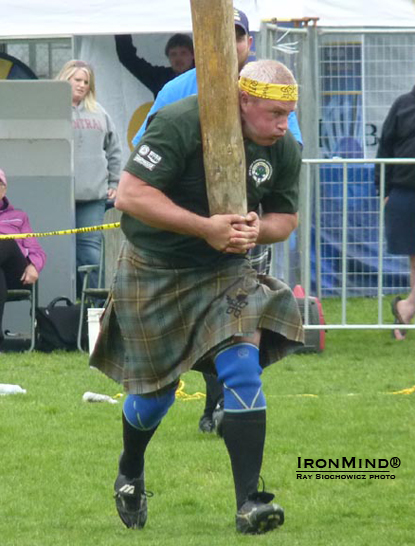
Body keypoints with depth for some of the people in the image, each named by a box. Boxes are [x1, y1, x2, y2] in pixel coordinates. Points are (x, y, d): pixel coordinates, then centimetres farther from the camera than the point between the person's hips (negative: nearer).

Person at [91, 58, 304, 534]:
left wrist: (256, 229, -18)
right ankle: (130, 473, 40)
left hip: (226, 272, 3)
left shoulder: (284, 150, -7)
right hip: (153, 272, -3)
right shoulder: (181, 124, -24)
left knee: (243, 367, -18)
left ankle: (249, 503, -19)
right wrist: (206, 227, -30)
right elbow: (129, 195, -27)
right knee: (155, 390, 7)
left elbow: (286, 217, 7)